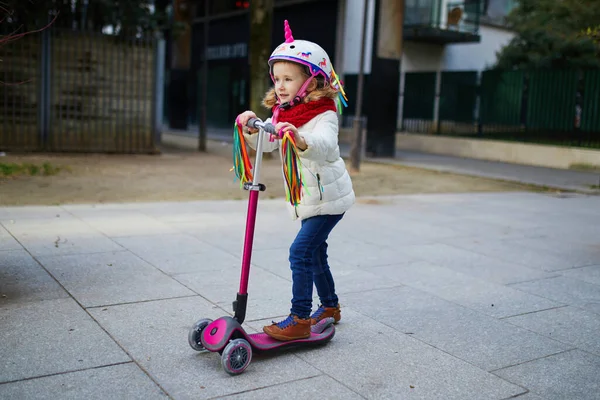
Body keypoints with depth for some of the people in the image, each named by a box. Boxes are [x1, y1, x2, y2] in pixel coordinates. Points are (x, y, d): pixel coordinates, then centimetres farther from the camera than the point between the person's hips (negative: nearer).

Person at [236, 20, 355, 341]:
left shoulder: (323, 114, -19)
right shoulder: (282, 113, 6)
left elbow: (324, 145, -38)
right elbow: (267, 144, 0)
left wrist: (302, 141, -57)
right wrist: (252, 129, -19)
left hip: (328, 197, -9)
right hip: (308, 198, 9)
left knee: (301, 251, -15)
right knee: (314, 251, 19)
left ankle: (299, 320, -8)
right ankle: (330, 306, 38)